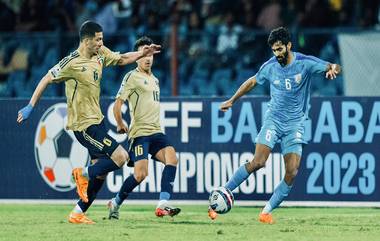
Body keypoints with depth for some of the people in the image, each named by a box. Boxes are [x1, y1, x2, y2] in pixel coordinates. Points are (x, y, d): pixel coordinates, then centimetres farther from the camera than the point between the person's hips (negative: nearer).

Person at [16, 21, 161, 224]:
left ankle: (78, 213, 17)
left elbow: (122, 59, 23)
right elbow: (46, 80, -10)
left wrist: (142, 53, 11)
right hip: (83, 124, -9)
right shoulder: (72, 63, -18)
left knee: (100, 173, 9)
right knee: (120, 157, -16)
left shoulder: (101, 53, 4)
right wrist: (30, 107, -10)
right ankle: (84, 174, 3)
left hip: (96, 120, 9)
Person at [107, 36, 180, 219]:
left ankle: (163, 205, -25)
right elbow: (117, 104, -6)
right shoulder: (132, 77, -5)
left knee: (171, 157, -20)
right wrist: (121, 126, -1)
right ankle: (115, 203, 11)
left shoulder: (154, 79, 19)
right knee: (140, 174, -14)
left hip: (156, 132, 7)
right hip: (139, 133, -7)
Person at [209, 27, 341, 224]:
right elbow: (252, 82, 16)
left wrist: (332, 69, -37)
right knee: (258, 162, -19)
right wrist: (232, 100, 24)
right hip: (273, 119, 0)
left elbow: (332, 67, -12)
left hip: (295, 124, 0)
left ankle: (267, 212, -3)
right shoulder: (270, 66, -2)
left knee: (292, 173, -13)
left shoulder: (305, 63, -8)